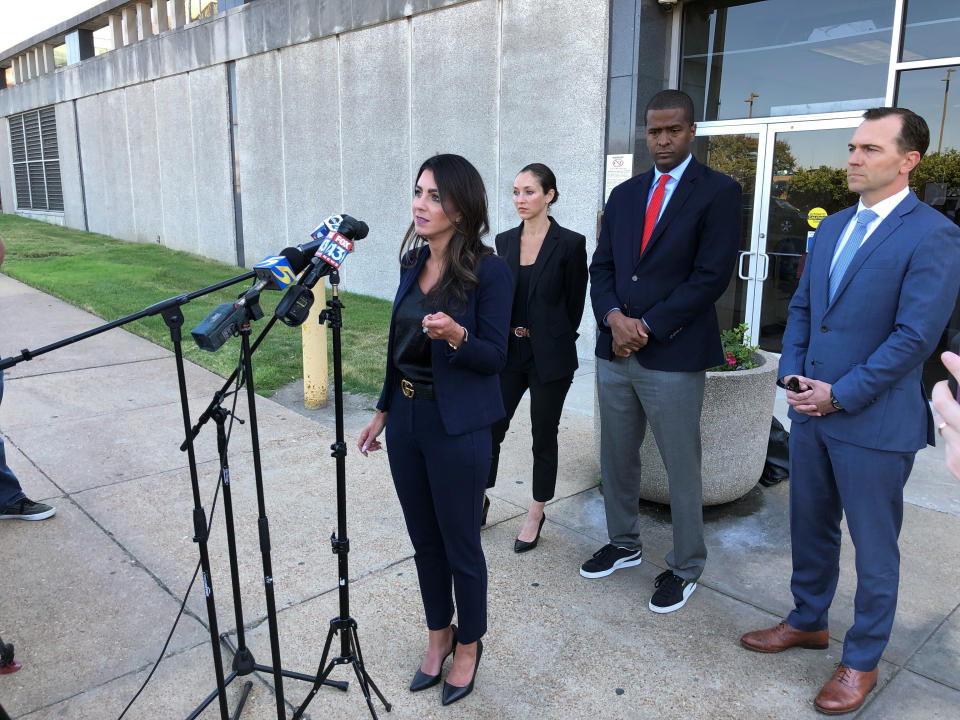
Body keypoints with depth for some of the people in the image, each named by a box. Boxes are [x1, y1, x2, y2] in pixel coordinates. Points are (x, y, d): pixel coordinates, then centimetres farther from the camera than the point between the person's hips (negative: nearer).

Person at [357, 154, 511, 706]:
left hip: (457, 427, -6)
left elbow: (495, 358, -13)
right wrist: (384, 410, 16)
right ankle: (439, 635, 39)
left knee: (460, 544, 9)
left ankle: (469, 645, 33)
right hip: (407, 417, 7)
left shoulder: (489, 271, -15)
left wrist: (456, 336, -33)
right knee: (424, 538, 18)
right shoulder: (413, 263, 5)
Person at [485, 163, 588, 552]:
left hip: (549, 356, -4)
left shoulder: (570, 243, -9)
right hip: (508, 351, 4)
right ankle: (480, 501, 28)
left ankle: (535, 516, 25)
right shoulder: (505, 241, 6)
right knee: (490, 428, 6)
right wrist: (508, 331, 5)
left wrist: (553, 341, 2)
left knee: (544, 436, 8)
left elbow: (575, 304, -3)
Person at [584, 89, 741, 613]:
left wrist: (647, 327, -14)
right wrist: (615, 317, -9)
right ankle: (624, 543, 35)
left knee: (682, 468, 6)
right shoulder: (624, 194, 14)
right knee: (616, 458, 15)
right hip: (615, 352, 6)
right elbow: (602, 266, 11)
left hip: (674, 355, -5)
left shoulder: (718, 192, -4)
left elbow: (712, 275, -12)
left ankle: (685, 566, 24)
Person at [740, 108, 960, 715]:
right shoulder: (832, 227, 10)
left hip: (874, 422, -7)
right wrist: (792, 375, -1)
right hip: (812, 412, 7)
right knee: (810, 527, 20)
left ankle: (863, 660, 29)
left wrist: (839, 395, -16)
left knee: (874, 548, 10)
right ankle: (808, 621, 41)